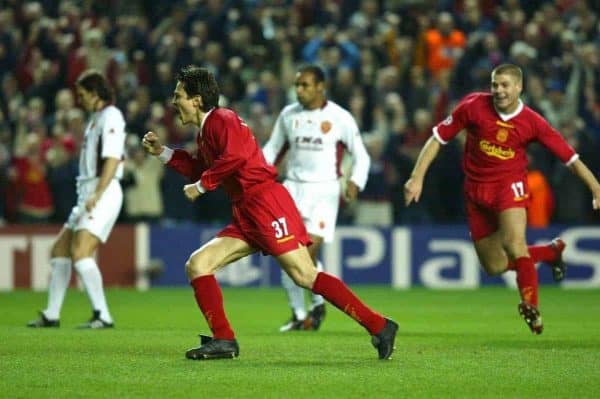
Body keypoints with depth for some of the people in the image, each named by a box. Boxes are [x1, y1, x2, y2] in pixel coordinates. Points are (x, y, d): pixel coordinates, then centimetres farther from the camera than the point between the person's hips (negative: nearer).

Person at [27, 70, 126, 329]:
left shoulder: (110, 116, -9)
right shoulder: (95, 118, 19)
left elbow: (112, 159, -19)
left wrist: (97, 194, -25)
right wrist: (88, 196, 16)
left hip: (104, 193, -10)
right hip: (89, 193, 10)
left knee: (80, 253, -20)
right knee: (59, 250, 11)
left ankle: (103, 316, -17)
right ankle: (51, 315, 18)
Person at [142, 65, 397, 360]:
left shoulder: (221, 120, -7)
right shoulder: (205, 132, 21)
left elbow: (235, 156, -24)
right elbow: (198, 170, 32)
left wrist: (201, 186, -14)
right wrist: (162, 152, 25)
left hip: (266, 203, -10)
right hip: (246, 216, 10)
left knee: (305, 276, -16)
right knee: (197, 265, 3)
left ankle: (378, 326, -14)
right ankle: (223, 340, 2)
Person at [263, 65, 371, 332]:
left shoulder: (340, 118, -3)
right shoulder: (288, 115, 7)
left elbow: (360, 155, 2)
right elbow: (273, 148, 18)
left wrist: (355, 182, -15)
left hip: (324, 190, -3)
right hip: (293, 187, 4)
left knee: (308, 252, -14)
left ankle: (318, 304, 12)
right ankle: (298, 314, 9)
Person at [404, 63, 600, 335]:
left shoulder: (532, 122, -10)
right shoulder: (473, 106, -10)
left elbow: (570, 157, -6)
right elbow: (438, 138, -4)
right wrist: (417, 178, -10)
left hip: (510, 183, -3)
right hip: (476, 188, 3)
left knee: (513, 243, -31)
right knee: (495, 267, 7)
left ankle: (531, 306, -26)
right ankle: (551, 251, 31)